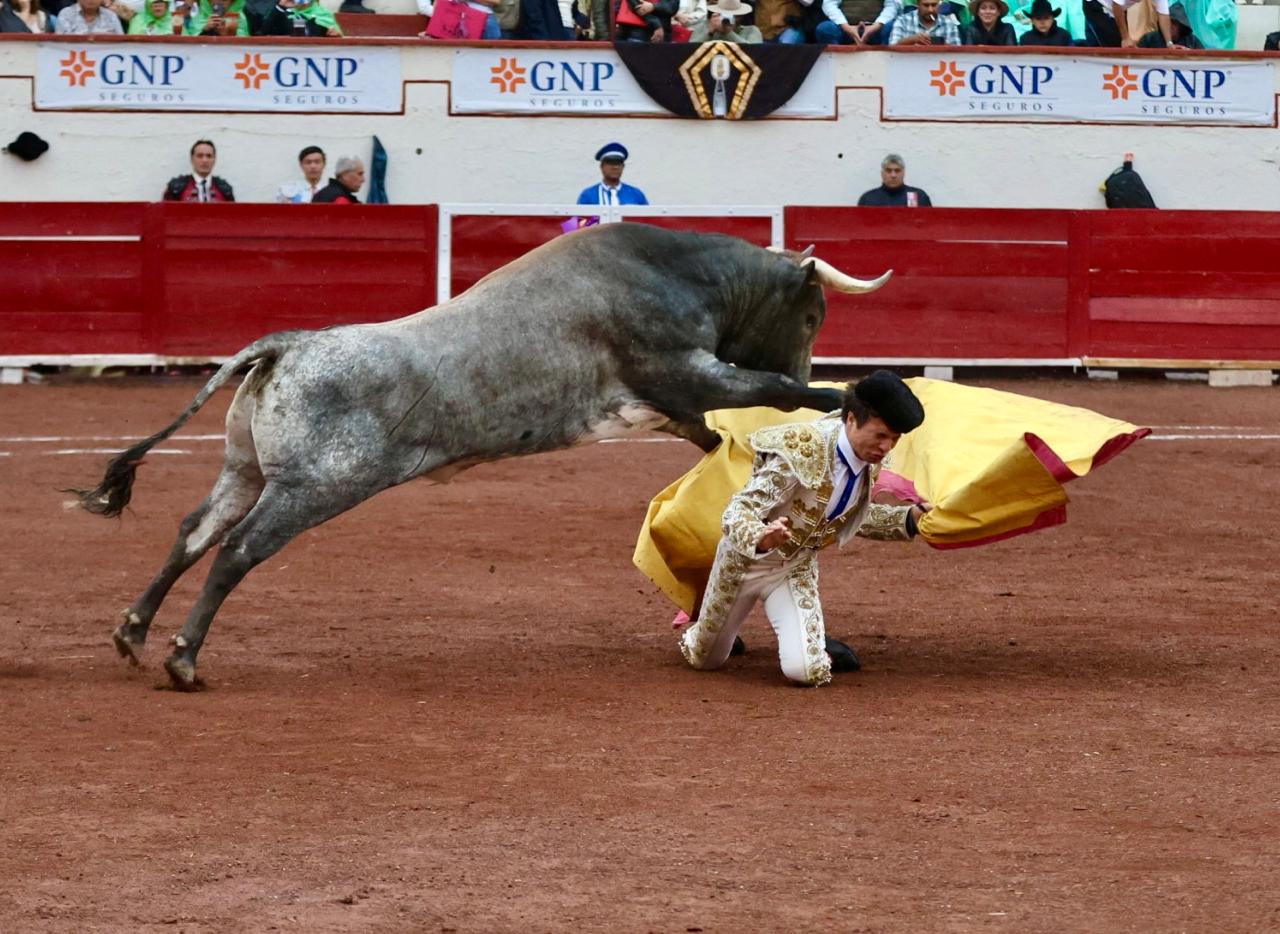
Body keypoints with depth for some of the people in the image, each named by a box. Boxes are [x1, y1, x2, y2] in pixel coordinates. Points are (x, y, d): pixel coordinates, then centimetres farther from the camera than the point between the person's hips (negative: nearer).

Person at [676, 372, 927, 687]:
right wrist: (761, 539, -59)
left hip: (797, 567, 4)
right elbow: (737, 511, -37)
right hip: (746, 558, -4)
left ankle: (817, 643, 17)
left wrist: (909, 519, -9)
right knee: (704, 659, 20)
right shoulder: (800, 455, -36)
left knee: (807, 671, -20)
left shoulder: (870, 462, -14)